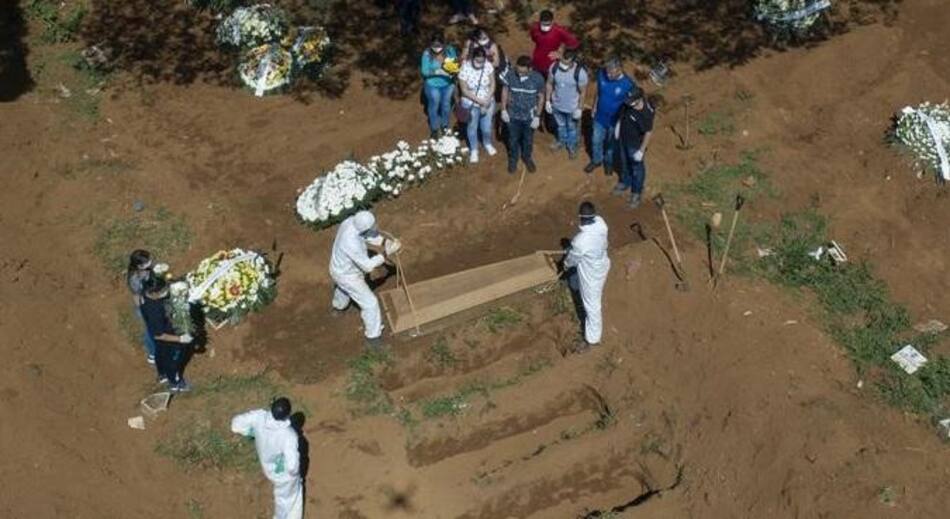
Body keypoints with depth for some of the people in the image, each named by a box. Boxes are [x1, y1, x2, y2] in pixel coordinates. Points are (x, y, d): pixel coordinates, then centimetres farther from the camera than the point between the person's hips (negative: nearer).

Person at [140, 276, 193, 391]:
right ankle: (174, 384, 48)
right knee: (171, 360, 21)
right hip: (164, 338, -7)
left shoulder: (148, 293, -23)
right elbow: (159, 335, -34)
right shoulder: (154, 312, -46)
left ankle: (163, 375, 60)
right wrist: (180, 339, -30)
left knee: (160, 354, 32)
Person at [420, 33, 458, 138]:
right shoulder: (427, 54, -24)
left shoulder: (450, 50, -17)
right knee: (434, 106, 17)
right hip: (433, 85, -3)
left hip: (448, 84, 3)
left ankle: (445, 125, 50)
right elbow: (424, 71, -22)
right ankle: (434, 128, 40)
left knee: (446, 105, 24)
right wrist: (438, 71, -35)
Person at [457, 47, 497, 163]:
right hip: (472, 104, -2)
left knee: (487, 127, 15)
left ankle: (487, 144, 47)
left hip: (487, 102, 2)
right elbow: (464, 90, -19)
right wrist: (479, 101, -22)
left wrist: (487, 101, -17)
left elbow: (492, 84, -7)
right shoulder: (465, 69, -25)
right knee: (472, 127, 16)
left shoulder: (488, 66, -16)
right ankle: (474, 150, 39)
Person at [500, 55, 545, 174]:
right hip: (513, 115, 0)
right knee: (513, 139, 22)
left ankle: (527, 157, 51)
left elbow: (541, 97, -9)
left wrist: (537, 116, -8)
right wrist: (503, 110, -3)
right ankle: (513, 159, 48)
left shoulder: (538, 78, -24)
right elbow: (505, 91, -4)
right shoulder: (510, 74, -21)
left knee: (528, 140, 23)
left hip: (529, 116, 0)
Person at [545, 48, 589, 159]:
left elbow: (583, 92, -18)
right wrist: (548, 101, -1)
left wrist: (579, 109, -13)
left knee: (572, 128, 24)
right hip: (557, 104, 3)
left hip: (572, 107, -3)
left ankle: (572, 147, 51)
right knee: (560, 125, 30)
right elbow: (550, 84, -6)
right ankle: (561, 141, 59)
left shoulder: (580, 72, -32)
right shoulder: (554, 66, -23)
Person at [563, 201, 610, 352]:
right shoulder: (600, 222, -22)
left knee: (592, 306, 13)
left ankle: (592, 339, 33)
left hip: (591, 274, -8)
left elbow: (573, 258, -21)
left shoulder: (581, 241, -44)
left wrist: (566, 263, 4)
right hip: (601, 263, 8)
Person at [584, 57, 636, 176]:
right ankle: (596, 160, 52)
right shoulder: (601, 74, -21)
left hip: (616, 120, -3)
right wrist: (594, 107, 7)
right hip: (600, 117, 3)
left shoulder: (628, 84, -31)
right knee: (596, 141, 23)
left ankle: (609, 162, 52)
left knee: (611, 143, 23)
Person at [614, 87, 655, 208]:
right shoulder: (629, 103, -19)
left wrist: (641, 151, -20)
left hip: (635, 144, -6)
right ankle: (625, 182, 56)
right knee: (624, 162, 29)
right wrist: (618, 126, 12)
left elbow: (649, 133, -26)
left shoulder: (646, 114, -38)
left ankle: (637, 192, 40)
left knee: (637, 167, 18)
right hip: (624, 139, 6)